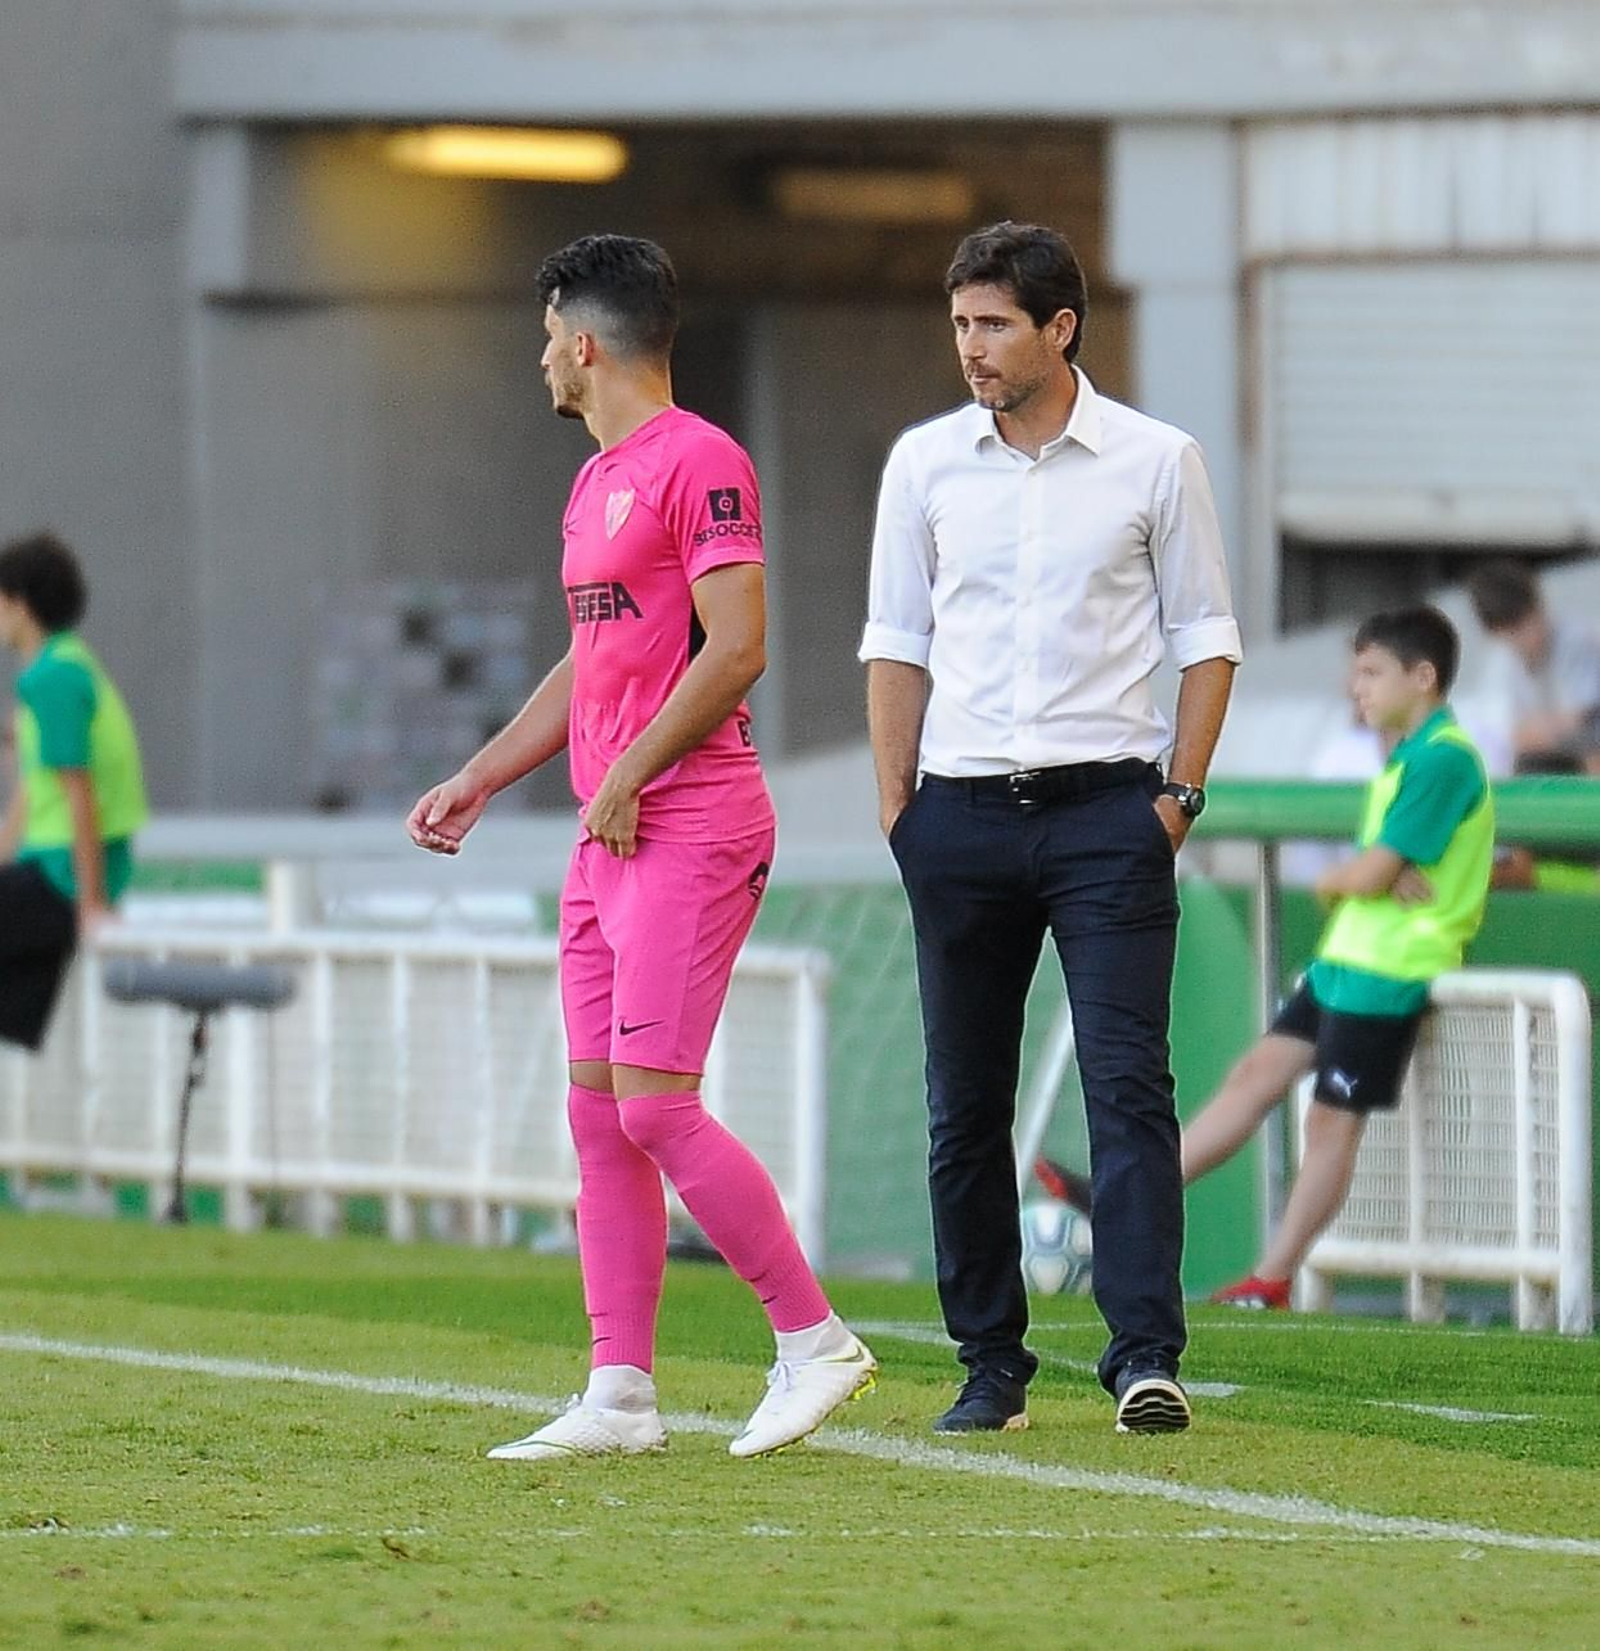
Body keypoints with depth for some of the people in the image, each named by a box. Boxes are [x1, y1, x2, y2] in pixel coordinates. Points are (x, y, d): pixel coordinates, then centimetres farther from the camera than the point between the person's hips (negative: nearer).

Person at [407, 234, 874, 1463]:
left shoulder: (699, 462, -11)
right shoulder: (596, 483, 19)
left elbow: (737, 646, -18)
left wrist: (627, 773, -16)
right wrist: (478, 781, 25)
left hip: (691, 830, -10)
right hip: (607, 842, 10)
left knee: (654, 1105, -13)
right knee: (598, 1112, 5)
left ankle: (814, 1338, -3)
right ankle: (621, 1396, 7)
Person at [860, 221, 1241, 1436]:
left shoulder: (1157, 460, 2)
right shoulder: (925, 462, 8)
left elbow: (1206, 639, 6)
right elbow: (897, 644, 11)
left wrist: (1181, 794, -3)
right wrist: (899, 809, 5)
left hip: (1106, 806, -3)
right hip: (963, 814, 3)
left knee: (1128, 1082, -12)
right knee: (965, 1105, 5)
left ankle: (1147, 1355, -16)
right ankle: (991, 1366, 12)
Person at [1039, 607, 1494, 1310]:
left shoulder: (1443, 760, -16)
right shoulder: (1407, 757, 17)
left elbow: (1370, 874, -20)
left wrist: (1339, 878, 2)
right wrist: (1354, 878, -7)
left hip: (1389, 971, -10)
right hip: (1348, 956, 10)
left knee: (1333, 1117, -3)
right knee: (1257, 1072, 8)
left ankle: (1273, 1279, 3)